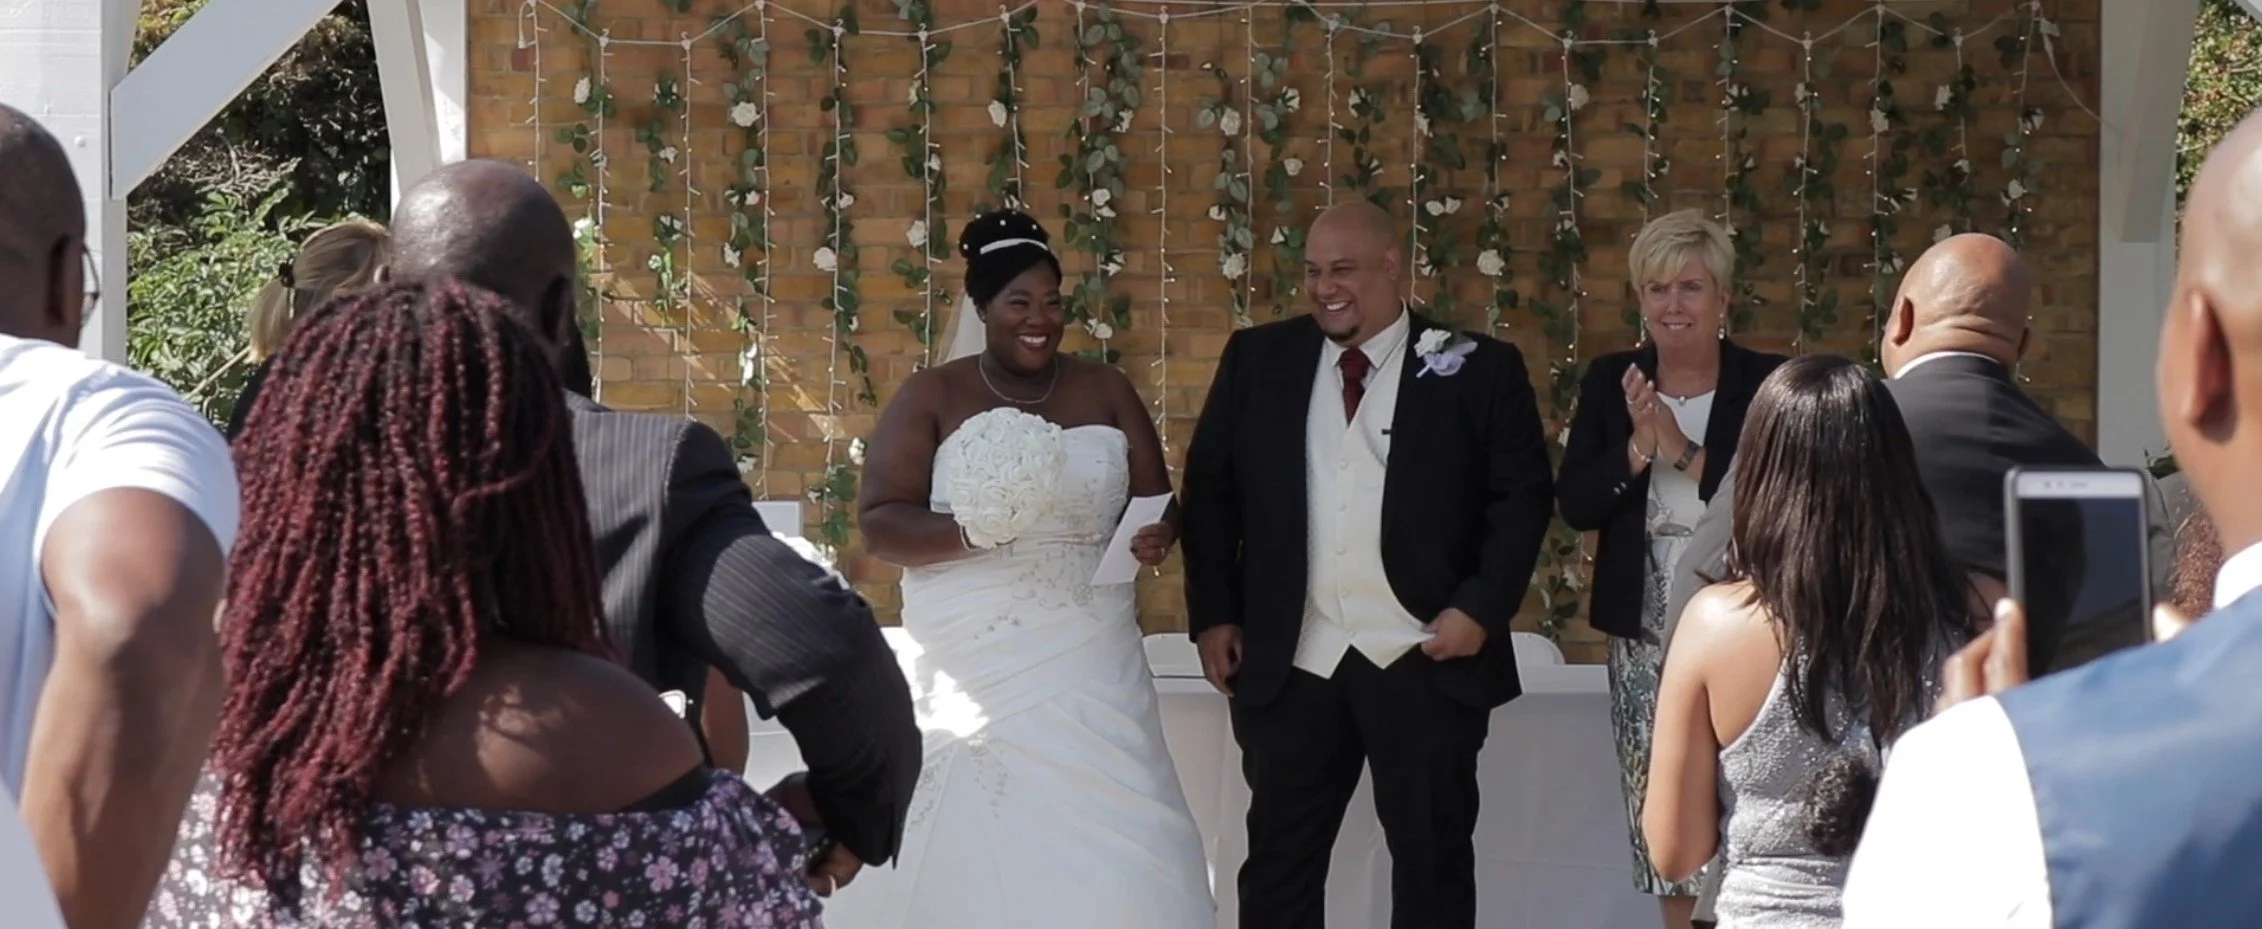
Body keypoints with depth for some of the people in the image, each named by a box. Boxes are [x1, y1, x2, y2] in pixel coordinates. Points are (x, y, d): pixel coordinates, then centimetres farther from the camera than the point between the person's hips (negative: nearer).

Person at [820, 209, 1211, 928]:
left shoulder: (1106, 391, 11)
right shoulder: (933, 396, 3)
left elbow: (1155, 503, 14)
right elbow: (878, 523, -4)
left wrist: (1155, 536, -11)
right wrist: (972, 531, -22)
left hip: (1089, 668, 2)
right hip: (974, 671, -2)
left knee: (1113, 856, -10)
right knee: (974, 855, -8)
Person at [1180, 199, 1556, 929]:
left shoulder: (1478, 367, -1)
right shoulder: (1257, 359, 6)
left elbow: (1523, 494, -1)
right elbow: (1209, 490, 10)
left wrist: (1482, 607, -11)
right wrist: (1213, 615, 3)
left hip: (1426, 661, -2)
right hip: (1289, 661, 2)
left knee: (1433, 859, 8)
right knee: (1280, 860, 7)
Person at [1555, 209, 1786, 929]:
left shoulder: (1769, 384, -1)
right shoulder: (1610, 383, 8)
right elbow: (1575, 505, 2)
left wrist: (1684, 451, -17)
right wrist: (1638, 449, -14)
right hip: (1645, 636, 3)